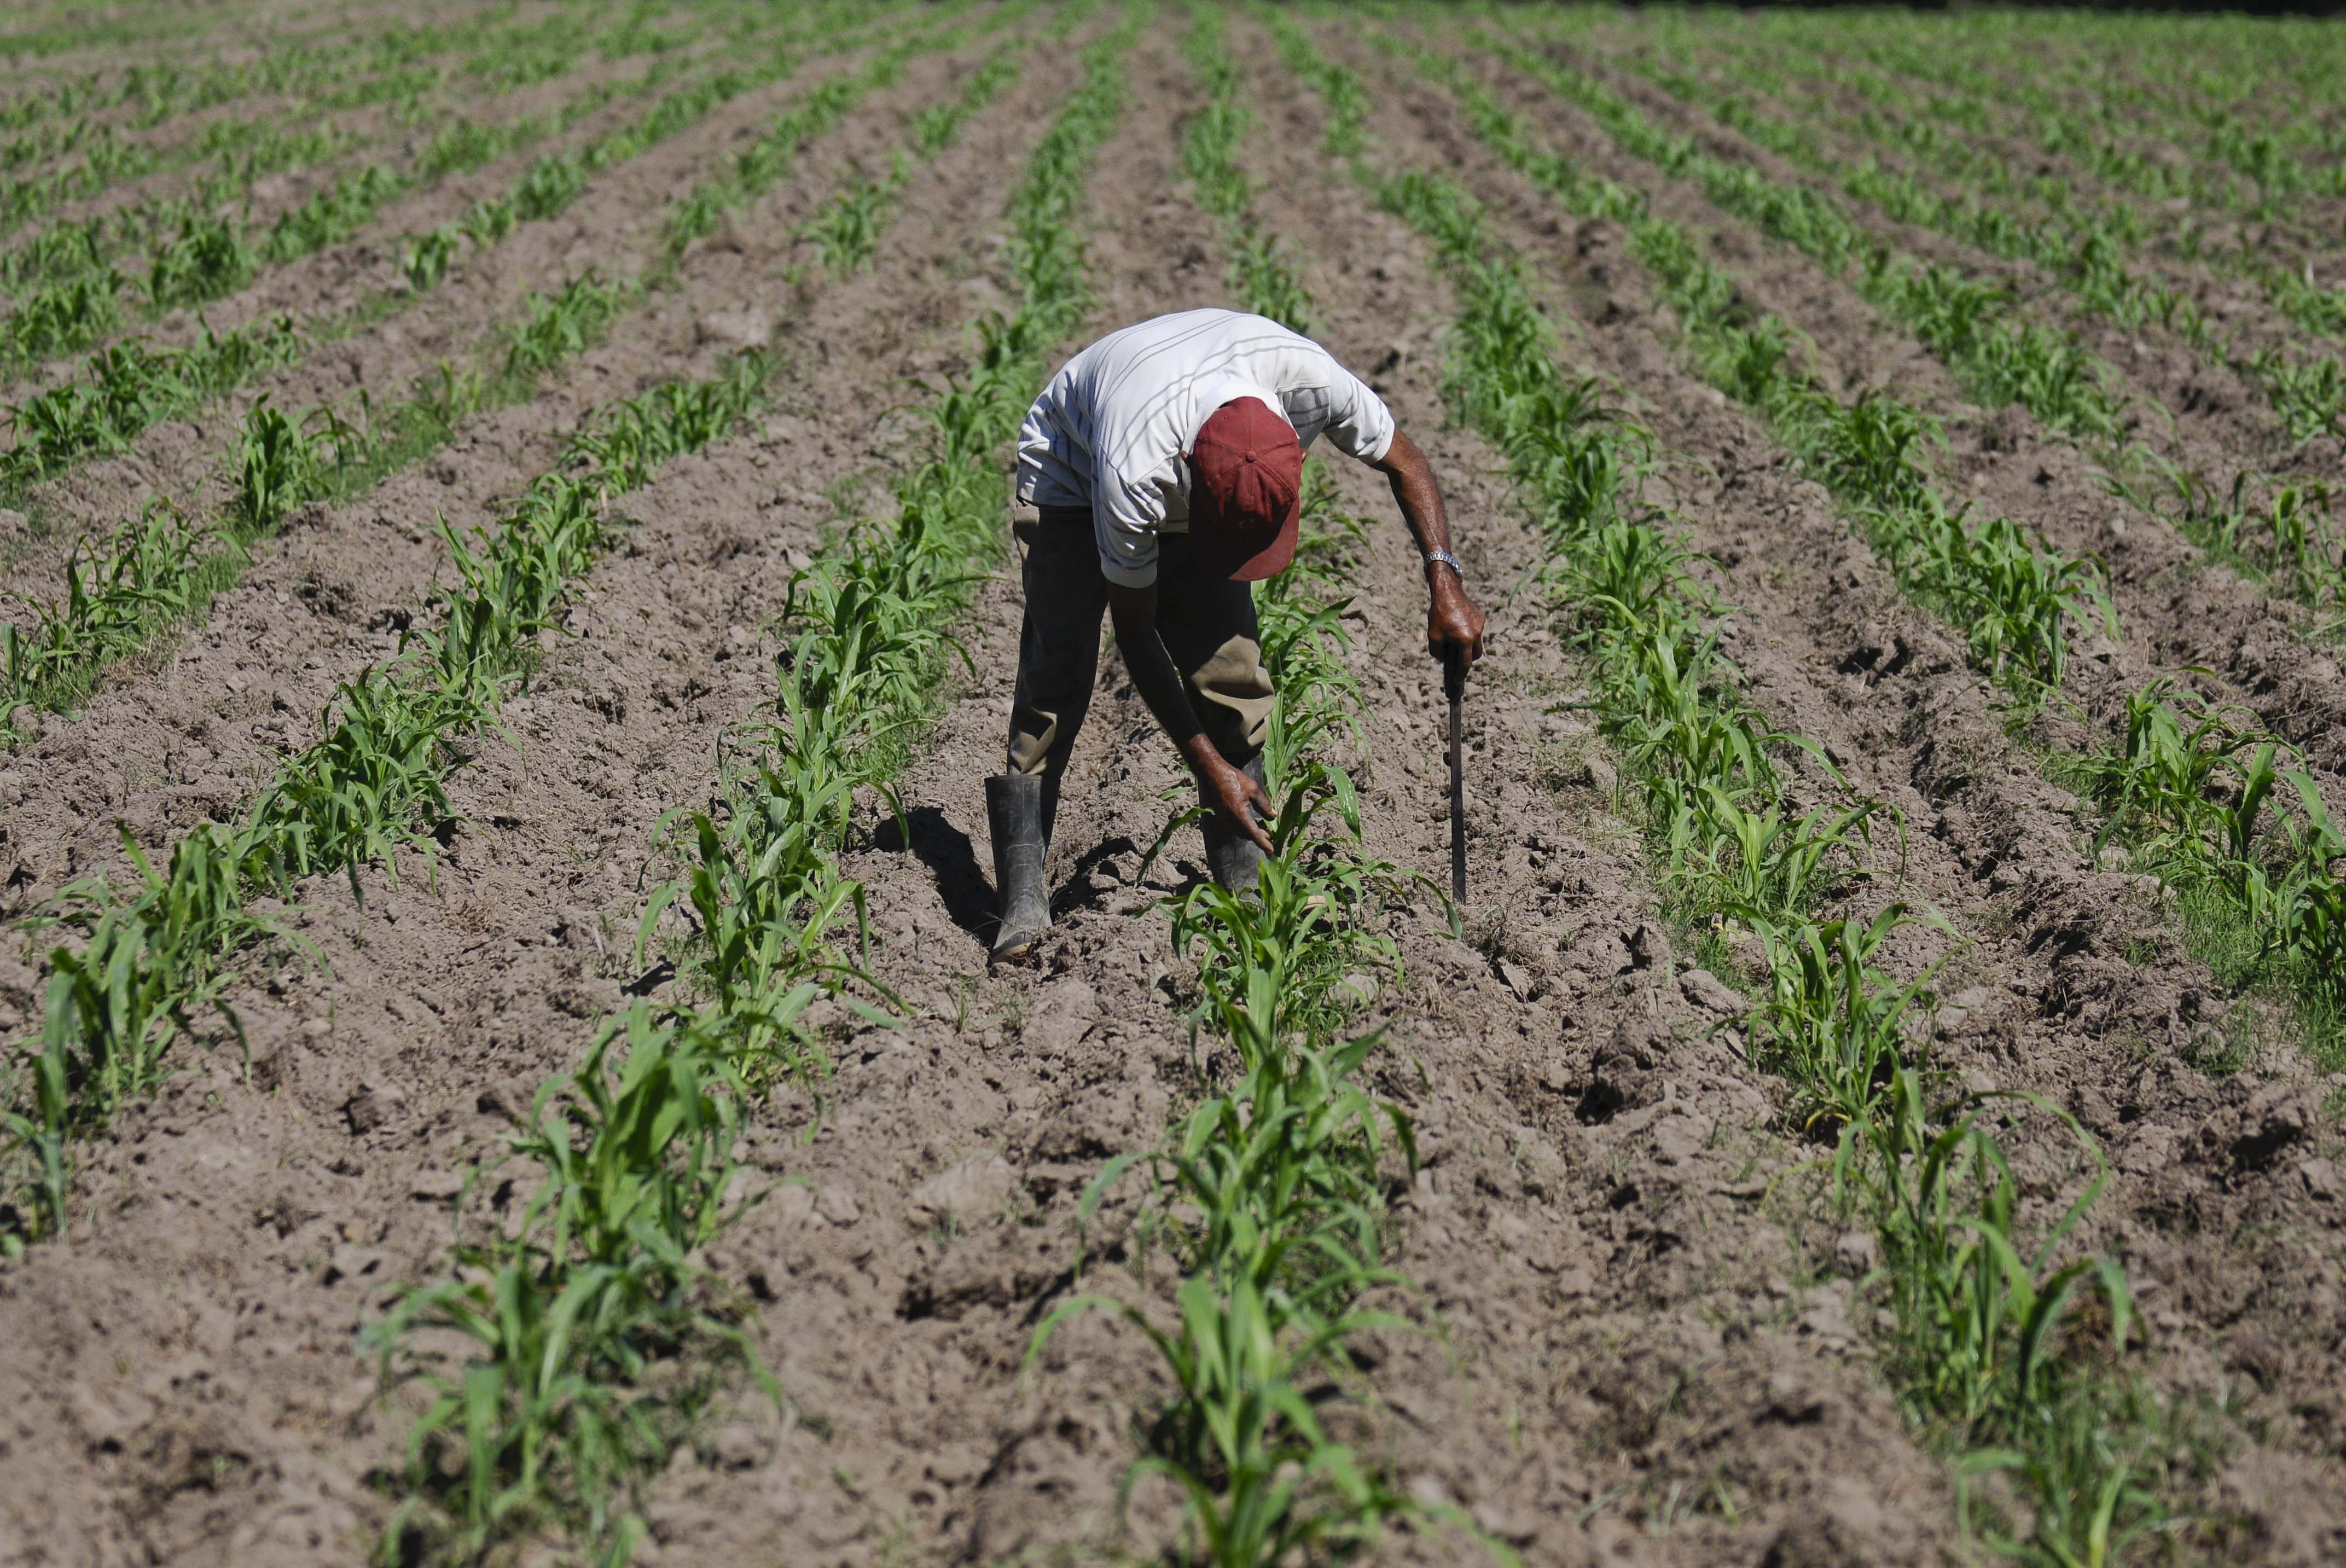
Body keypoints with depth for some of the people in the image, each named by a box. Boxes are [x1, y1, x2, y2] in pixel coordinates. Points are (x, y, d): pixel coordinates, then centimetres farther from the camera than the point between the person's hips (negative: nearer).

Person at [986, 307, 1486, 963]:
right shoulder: (1135, 475, -44)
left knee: (1232, 674, -9)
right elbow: (1134, 631, -28)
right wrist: (1209, 767, -27)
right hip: (1071, 471, -4)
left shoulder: (1310, 381, -37)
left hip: (1190, 488, 4)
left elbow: (1404, 462, -13)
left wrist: (1446, 586, -24)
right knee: (1060, 668, -21)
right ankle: (1023, 899, -18)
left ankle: (1245, 892, -1)